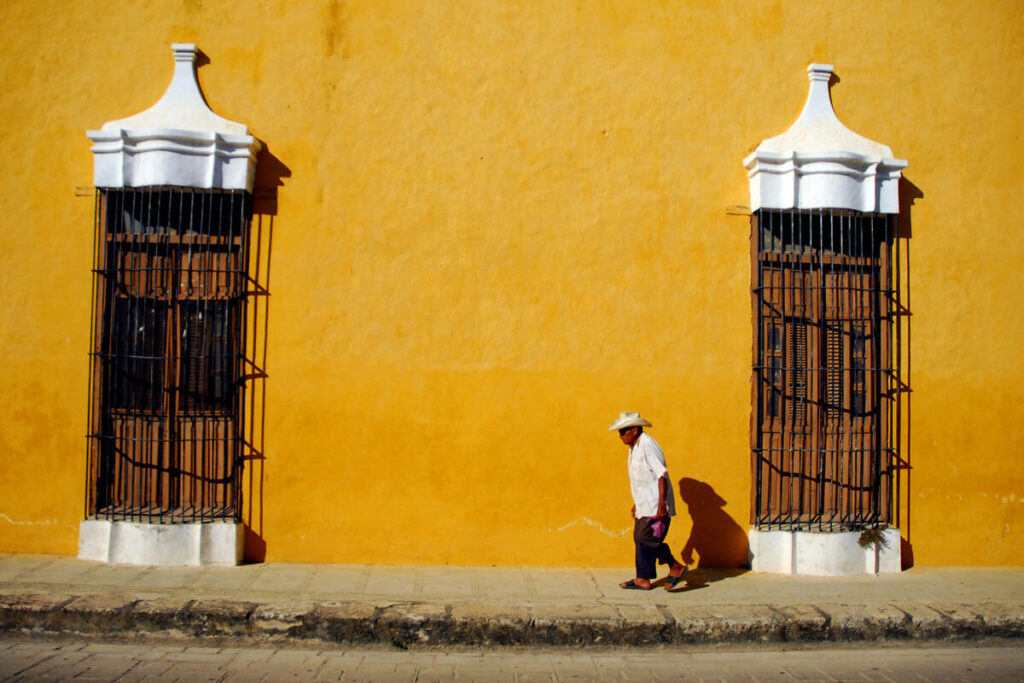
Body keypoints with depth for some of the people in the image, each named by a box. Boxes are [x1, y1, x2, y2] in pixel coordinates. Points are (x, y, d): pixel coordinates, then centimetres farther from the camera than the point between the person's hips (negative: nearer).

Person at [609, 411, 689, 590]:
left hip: (655, 504, -10)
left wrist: (661, 504, -25)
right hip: (644, 504, 10)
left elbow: (661, 475, -21)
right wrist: (636, 503, 25)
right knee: (639, 538, 8)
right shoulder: (634, 447, 14)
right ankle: (643, 580, 13)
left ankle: (676, 567, -3)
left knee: (646, 537, -14)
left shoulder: (648, 445, -16)